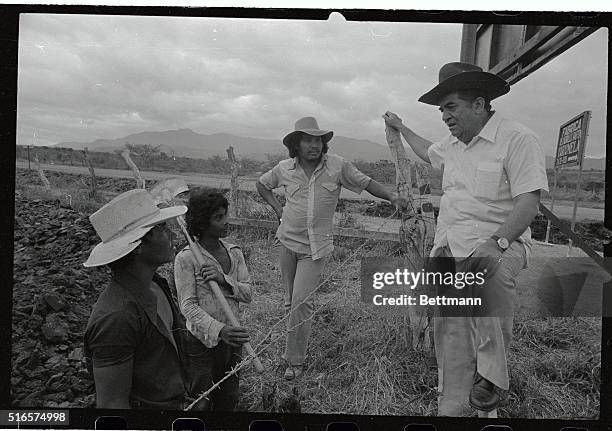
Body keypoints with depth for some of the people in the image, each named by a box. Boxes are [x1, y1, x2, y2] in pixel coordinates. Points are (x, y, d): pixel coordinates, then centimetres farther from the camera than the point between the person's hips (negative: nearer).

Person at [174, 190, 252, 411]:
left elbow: (248, 293, -2)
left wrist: (224, 280, -22)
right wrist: (219, 330, -35)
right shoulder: (186, 258, -15)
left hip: (232, 338, 5)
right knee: (202, 403, 9)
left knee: (228, 399, 19)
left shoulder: (234, 252, 1)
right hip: (202, 341, -5)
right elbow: (188, 306, -20)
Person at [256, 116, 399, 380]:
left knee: (301, 302, -9)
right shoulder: (284, 169, 0)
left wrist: (390, 196, -12)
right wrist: (277, 208, 6)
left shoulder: (337, 166, -6)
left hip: (315, 247, -2)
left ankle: (295, 360, 5)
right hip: (288, 241, 3)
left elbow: (365, 183, 2)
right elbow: (262, 184, 18)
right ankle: (296, 346, 32)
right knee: (291, 300, 10)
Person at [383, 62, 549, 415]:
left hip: (499, 242, -7)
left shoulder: (517, 139, -10)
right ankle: (451, 407, 13)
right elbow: (429, 153, 39)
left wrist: (496, 242, -30)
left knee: (496, 269, -39)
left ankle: (491, 376, -23)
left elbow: (528, 202, -18)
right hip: (449, 246, 7)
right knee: (449, 328, 2)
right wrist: (400, 127, 45)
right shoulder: (453, 144, 14)